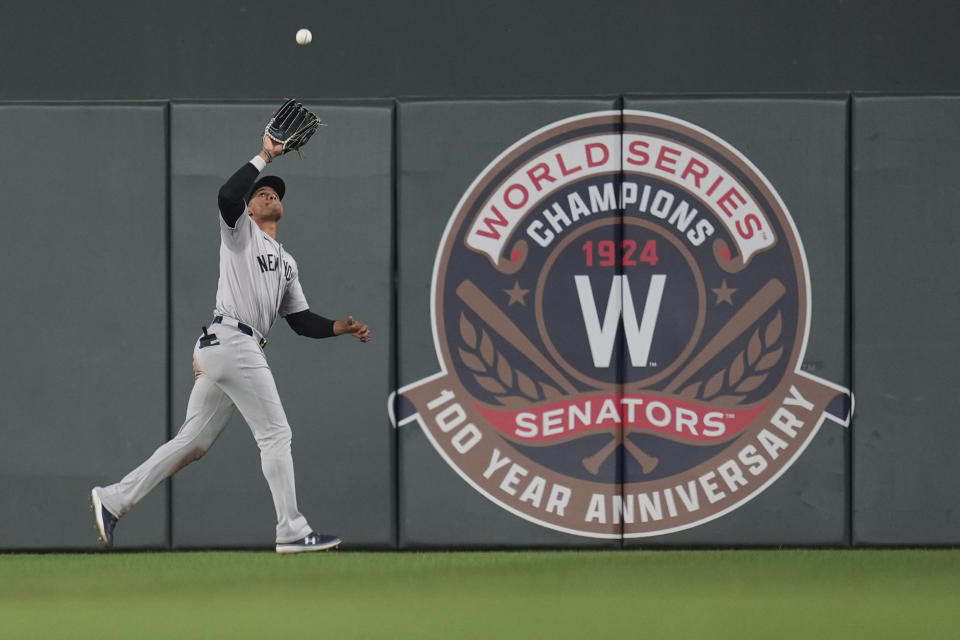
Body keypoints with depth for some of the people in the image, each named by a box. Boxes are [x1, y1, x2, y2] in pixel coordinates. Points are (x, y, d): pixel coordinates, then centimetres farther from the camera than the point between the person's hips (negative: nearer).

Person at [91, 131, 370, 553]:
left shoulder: (285, 263, 29)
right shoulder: (240, 230, 6)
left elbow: (301, 321, 24)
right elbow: (227, 196, -17)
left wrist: (341, 327, 9)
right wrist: (264, 157, -11)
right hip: (231, 340, -9)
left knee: (192, 442, 7)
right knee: (275, 434, -9)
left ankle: (114, 500, 7)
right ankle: (291, 531, -9)